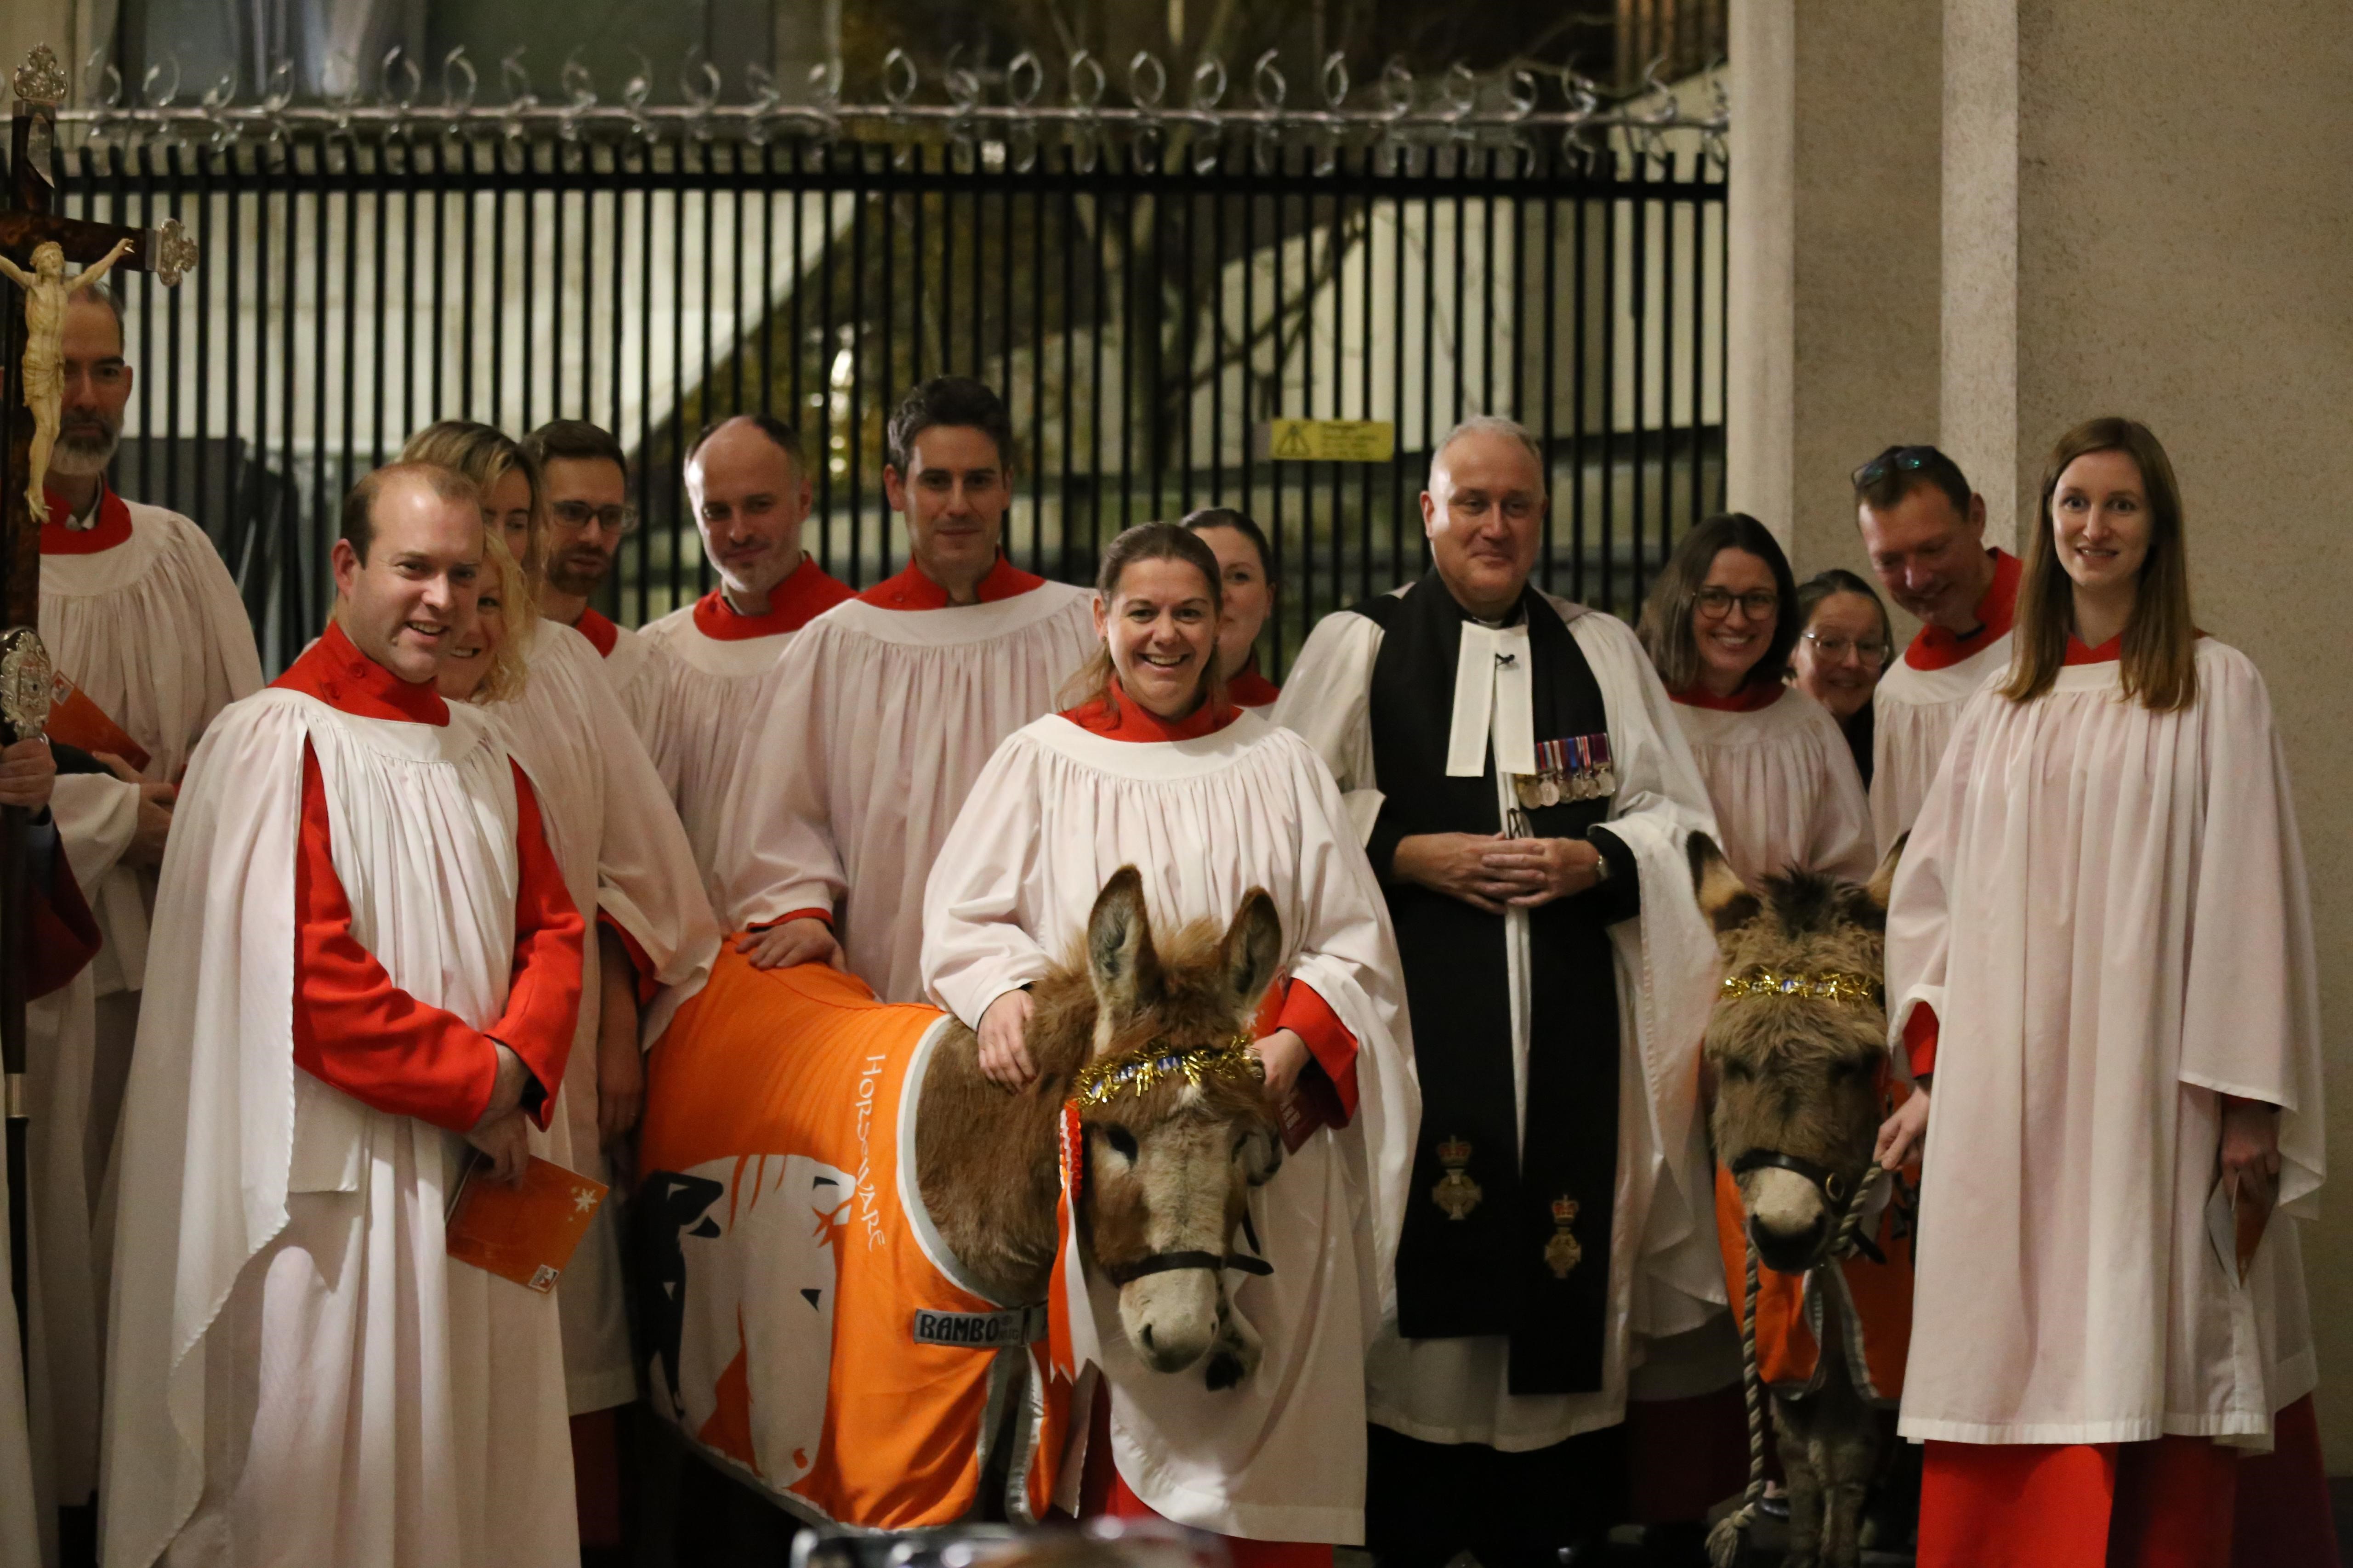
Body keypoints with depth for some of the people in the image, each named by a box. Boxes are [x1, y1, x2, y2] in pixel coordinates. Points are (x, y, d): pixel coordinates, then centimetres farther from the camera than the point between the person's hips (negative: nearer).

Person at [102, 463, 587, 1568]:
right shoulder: (276, 741, -11)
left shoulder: (481, 753, 13)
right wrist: (476, 1080, -11)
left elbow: (551, 928, 12)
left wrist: (520, 1068, -8)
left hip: (475, 1181, 7)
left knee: (477, 1465, 12)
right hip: (338, 1183, -7)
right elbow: (300, 979, -18)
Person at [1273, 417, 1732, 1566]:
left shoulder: (1603, 652, 16)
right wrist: (1410, 853, -9)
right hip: (1413, 1001, -2)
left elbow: (1675, 817, 13)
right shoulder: (1358, 645, 9)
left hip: (1571, 1010, 2)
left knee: (1557, 1259, -3)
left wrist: (1595, 859, -5)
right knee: (1419, 1250, -8)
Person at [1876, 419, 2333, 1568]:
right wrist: (1932, 1073, 6)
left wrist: (2247, 1101, -9)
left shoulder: (2215, 689, 3)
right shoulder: (2002, 708, 15)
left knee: (2139, 1374, -5)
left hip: (2151, 1093, -3)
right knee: (2010, 1369, 1)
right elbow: (1931, 899, 15)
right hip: (2008, 1101, 4)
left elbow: (2250, 900, -3)